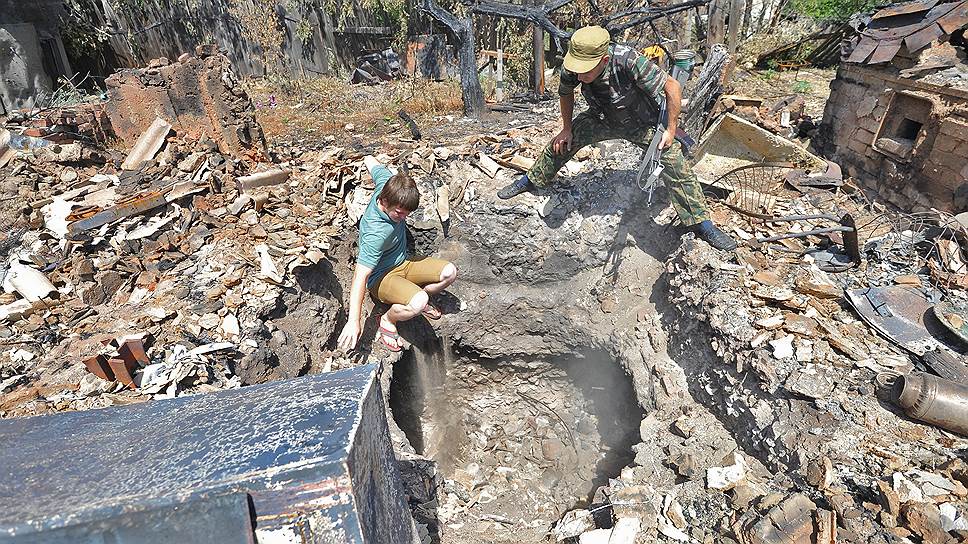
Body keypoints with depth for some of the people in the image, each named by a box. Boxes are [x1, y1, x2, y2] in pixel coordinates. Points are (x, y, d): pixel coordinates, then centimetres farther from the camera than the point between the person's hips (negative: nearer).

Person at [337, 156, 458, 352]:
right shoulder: (376, 233, -36)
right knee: (418, 303, -35)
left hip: (402, 263, 8)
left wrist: (368, 159, 29)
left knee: (449, 272, -11)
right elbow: (360, 276, -37)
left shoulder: (387, 182, -17)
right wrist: (354, 321, -40)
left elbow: (370, 160, 4)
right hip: (381, 277, -8)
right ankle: (387, 320, -2)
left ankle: (420, 299, 16)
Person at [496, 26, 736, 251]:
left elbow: (672, 87, -29)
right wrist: (567, 128, 3)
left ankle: (702, 225, -4)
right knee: (562, 143, -5)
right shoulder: (571, 68, -25)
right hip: (602, 119, 4)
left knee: (676, 167, -15)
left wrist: (670, 130, -24)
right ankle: (532, 181, 22)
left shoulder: (629, 61, -40)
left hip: (643, 122, -3)